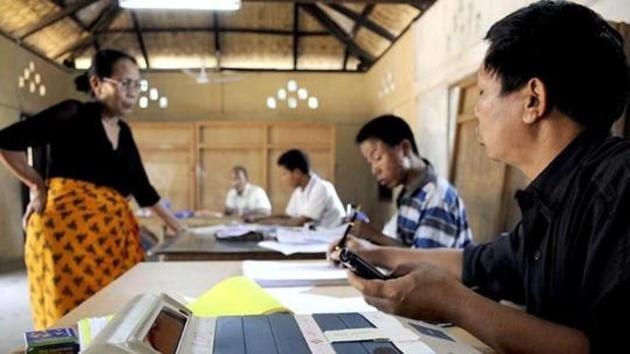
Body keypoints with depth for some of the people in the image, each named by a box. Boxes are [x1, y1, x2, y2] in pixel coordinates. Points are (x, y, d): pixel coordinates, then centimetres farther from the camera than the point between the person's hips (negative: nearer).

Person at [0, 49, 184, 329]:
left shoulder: (123, 132, 17)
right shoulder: (74, 115, -2)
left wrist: (175, 225, 22)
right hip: (66, 225, -6)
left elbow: (141, 186, 21)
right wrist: (38, 185, -3)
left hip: (114, 232, 7)